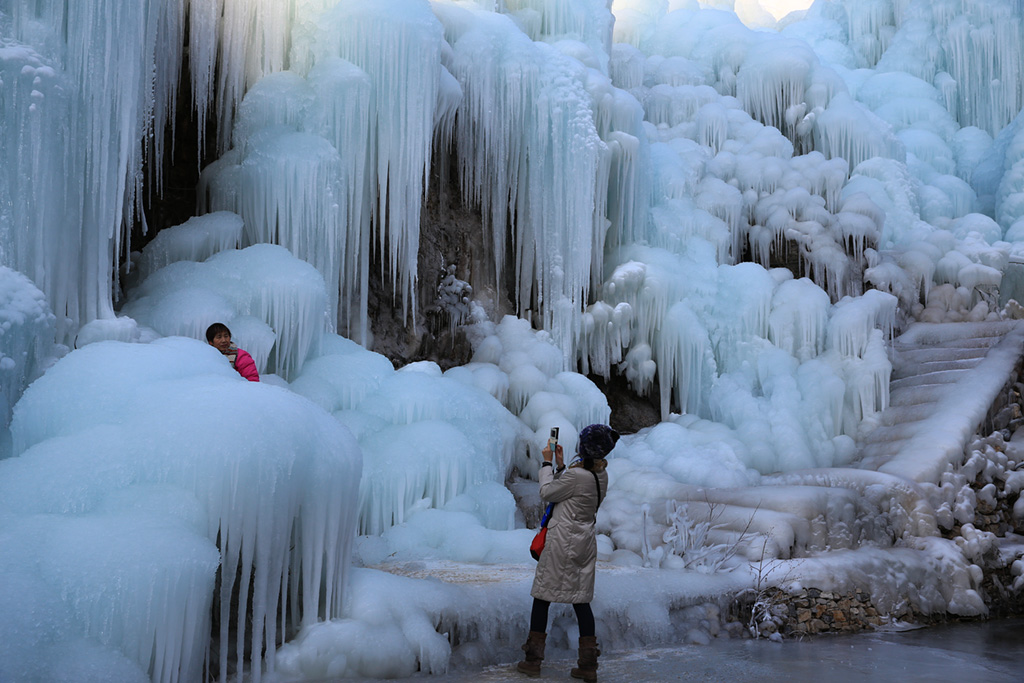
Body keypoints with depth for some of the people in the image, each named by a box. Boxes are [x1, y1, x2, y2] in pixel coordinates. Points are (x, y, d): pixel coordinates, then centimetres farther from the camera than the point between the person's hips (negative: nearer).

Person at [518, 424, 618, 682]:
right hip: (586, 542, 7)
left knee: (543, 597, 5)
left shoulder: (576, 475, -21)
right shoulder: (601, 476, 4)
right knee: (581, 600, 10)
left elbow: (547, 493, -8)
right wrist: (560, 465, 13)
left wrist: (547, 463, 1)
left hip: (562, 542, -7)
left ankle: (533, 660, 12)